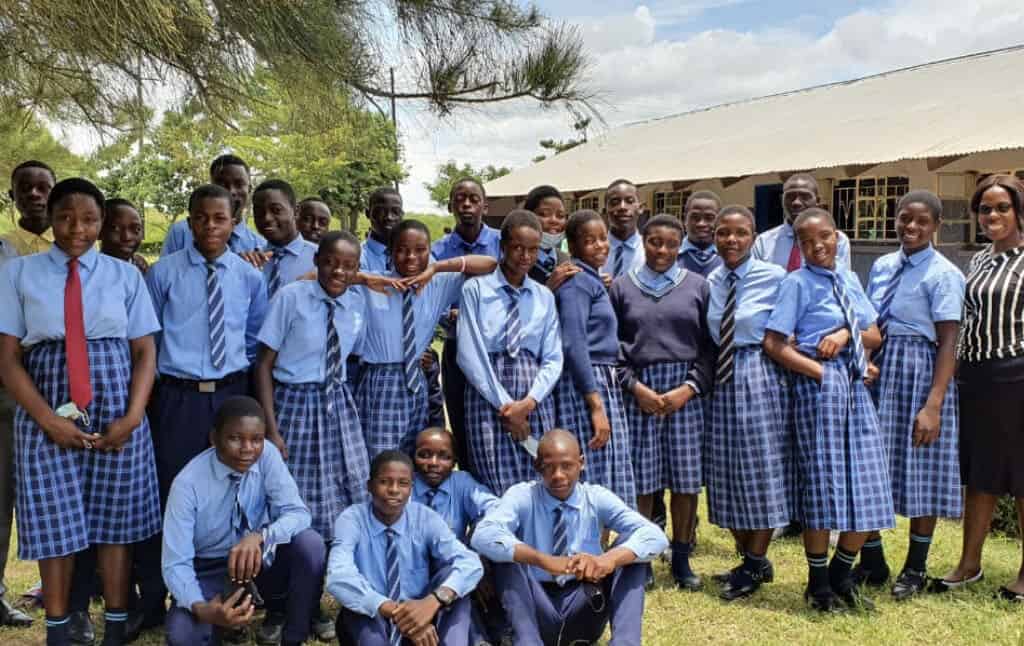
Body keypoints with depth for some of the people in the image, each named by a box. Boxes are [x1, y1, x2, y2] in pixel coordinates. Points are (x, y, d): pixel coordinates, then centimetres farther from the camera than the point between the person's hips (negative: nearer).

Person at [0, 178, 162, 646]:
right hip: (47, 412, -1)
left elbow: (145, 351, 4)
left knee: (115, 521, 6)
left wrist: (133, 416, -10)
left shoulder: (125, 275, 5)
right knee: (55, 523, 4)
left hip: (115, 407, 1)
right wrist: (49, 420, -13)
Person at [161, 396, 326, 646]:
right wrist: (201, 608, -42)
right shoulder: (188, 483, -23)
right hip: (210, 572, -2)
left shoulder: (267, 454, -16)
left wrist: (260, 536, -41)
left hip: (258, 561, 2)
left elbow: (298, 514, -20)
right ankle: (228, 615, 5)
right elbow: (175, 563, -23)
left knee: (310, 543, -28)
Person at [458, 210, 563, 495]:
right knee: (496, 490, -5)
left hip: (536, 400, 3)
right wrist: (505, 404, -9)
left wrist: (529, 402, -8)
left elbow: (553, 359, 7)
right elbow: (469, 355, -6)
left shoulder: (544, 297, 11)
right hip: (488, 394, -3)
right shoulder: (476, 289, -1)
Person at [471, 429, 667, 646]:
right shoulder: (522, 496, -6)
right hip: (537, 610, -1)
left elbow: (655, 537, -15)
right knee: (505, 550, -24)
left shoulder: (597, 498, -1)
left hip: (585, 612, 2)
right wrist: (543, 560, -40)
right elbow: (482, 536, -26)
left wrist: (608, 559, -35)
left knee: (633, 551, -16)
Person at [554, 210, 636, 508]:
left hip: (605, 383, 9)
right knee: (592, 482, -7)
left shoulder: (593, 280, 18)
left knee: (611, 488, 10)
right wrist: (596, 405, -21)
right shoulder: (577, 281, -9)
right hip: (585, 385, -9)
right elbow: (574, 345, -18)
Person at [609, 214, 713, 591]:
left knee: (686, 479, 3)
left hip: (685, 391, 1)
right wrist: (635, 386, -7)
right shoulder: (622, 286, 7)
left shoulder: (697, 286, 8)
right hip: (638, 390, 0)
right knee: (641, 479, 0)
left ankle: (681, 559, 17)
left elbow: (709, 345, 5)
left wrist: (690, 387, -8)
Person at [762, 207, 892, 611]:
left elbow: (874, 336, 13)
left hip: (856, 384, 6)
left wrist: (847, 333, -7)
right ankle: (818, 584, 17)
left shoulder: (849, 279, 14)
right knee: (822, 482, 0)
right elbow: (774, 344, -10)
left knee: (868, 487, 5)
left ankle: (841, 575, 24)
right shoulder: (798, 282, -4)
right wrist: (821, 370, -13)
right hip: (819, 384, -6)